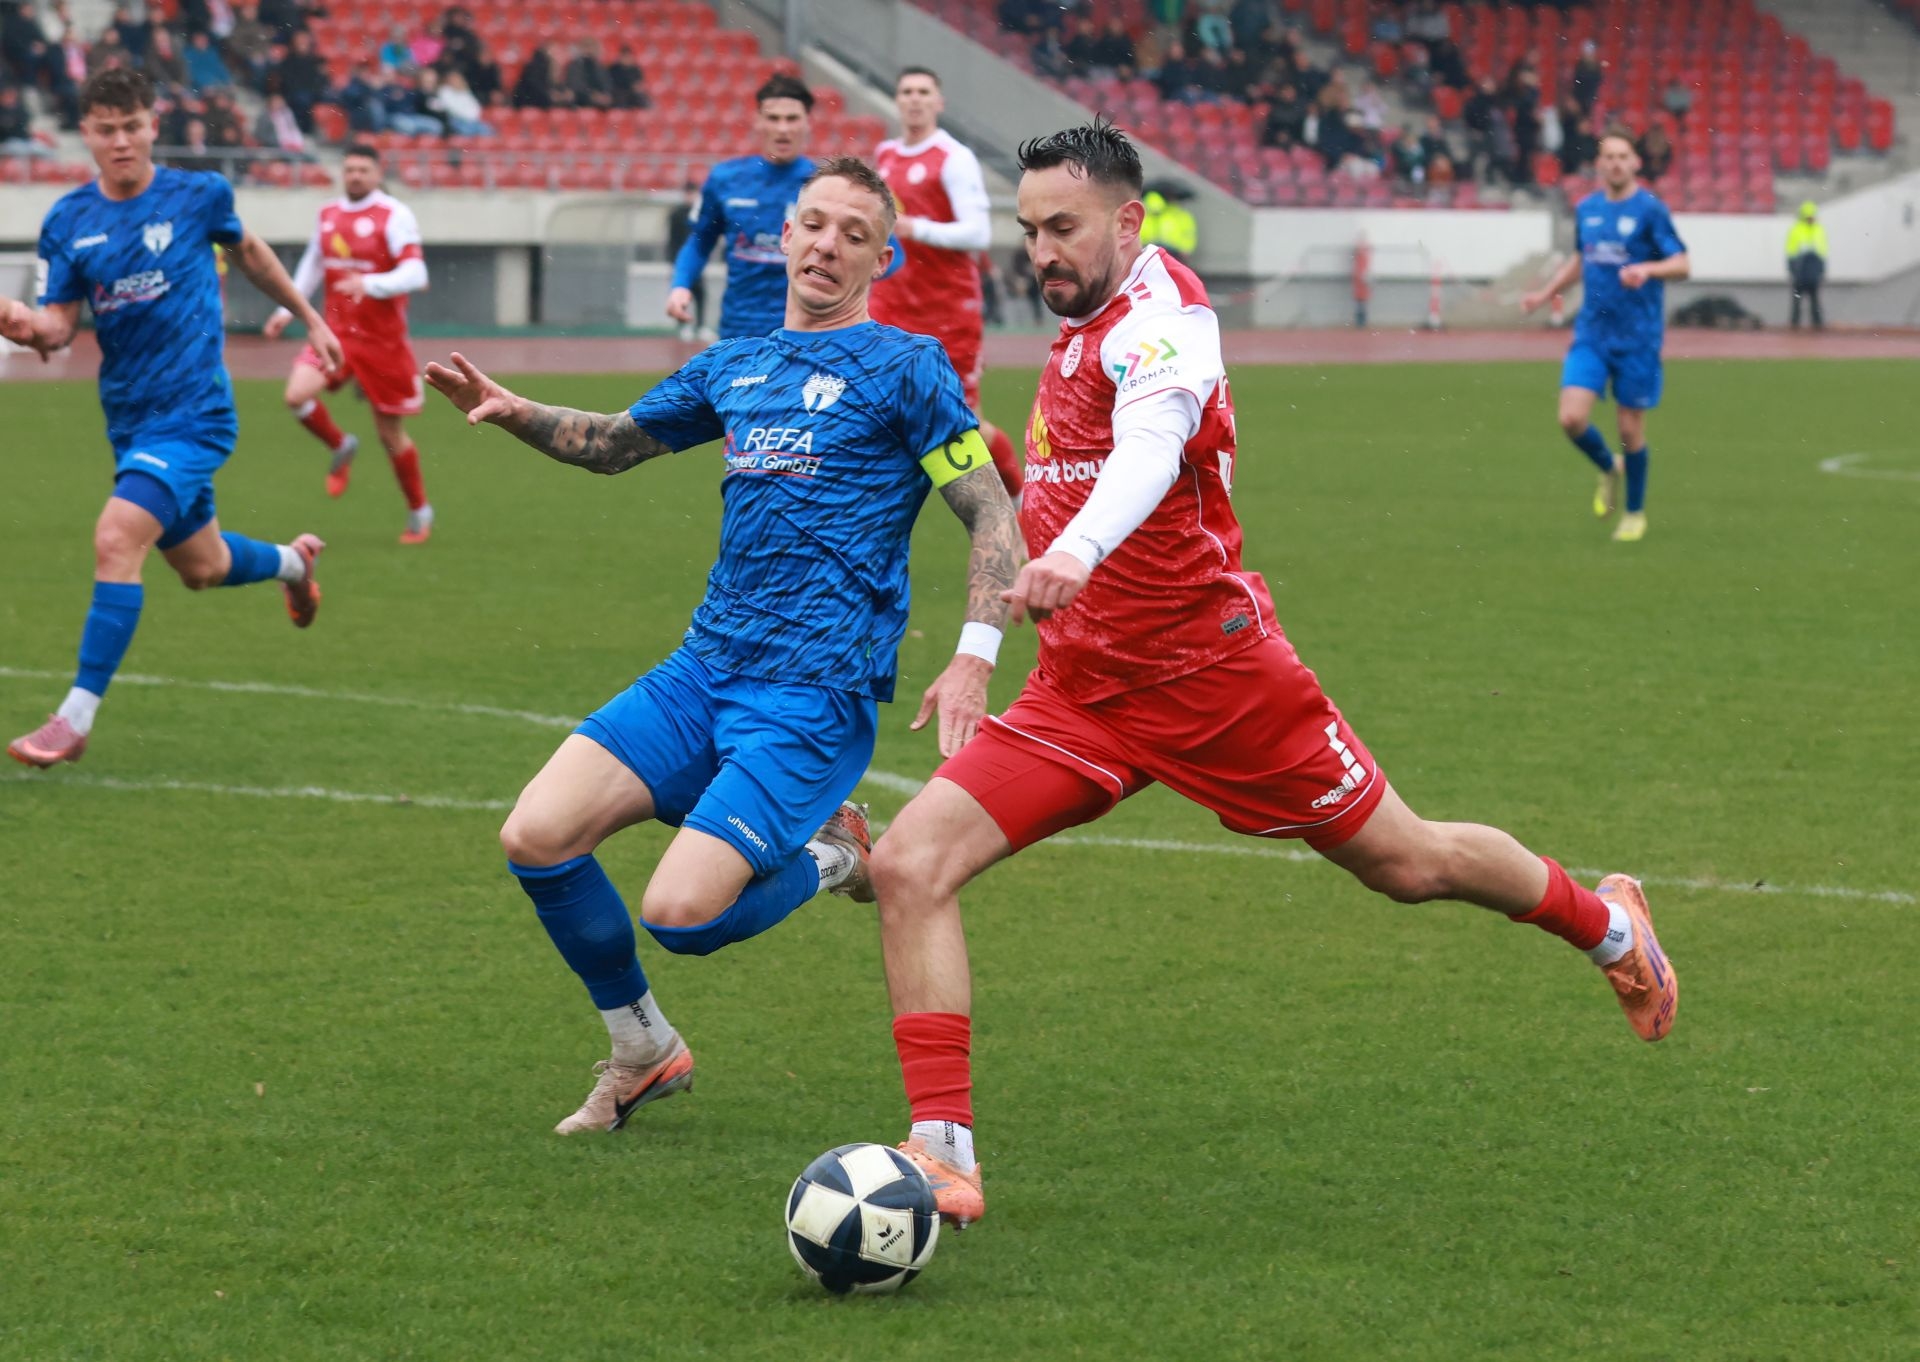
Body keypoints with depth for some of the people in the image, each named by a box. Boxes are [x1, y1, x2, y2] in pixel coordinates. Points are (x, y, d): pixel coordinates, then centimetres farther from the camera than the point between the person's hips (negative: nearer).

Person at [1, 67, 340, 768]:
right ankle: (292, 560, 54)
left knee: (116, 539, -23)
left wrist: (311, 319, 23)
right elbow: (59, 325, -2)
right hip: (128, 417, 5)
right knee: (200, 567, 19)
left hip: (193, 412, -5)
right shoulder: (67, 223, 0)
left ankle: (77, 717, -18)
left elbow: (249, 252, 13)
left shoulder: (198, 195, -7)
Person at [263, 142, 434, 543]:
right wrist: (287, 310, 19)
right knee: (297, 395, -20)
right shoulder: (328, 215, 8)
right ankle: (341, 448, 10)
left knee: (391, 435, 3)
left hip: (382, 340, -5)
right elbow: (312, 265, 23)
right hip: (336, 333, 5)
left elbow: (415, 273, -21)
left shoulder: (394, 216, -11)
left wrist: (370, 284, -36)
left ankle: (420, 512, 24)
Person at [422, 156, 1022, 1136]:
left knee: (679, 913, -22)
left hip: (817, 696, -6)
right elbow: (612, 443, 30)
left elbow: (994, 516, -4)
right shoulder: (736, 366, 16)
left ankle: (829, 855, 10)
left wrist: (974, 658, -17)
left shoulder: (903, 368, -2)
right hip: (702, 673, 6)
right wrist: (514, 414, 11)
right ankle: (641, 1052, 12)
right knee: (535, 836, -10)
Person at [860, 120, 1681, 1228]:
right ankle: (943, 1152, -14)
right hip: (1080, 686, 7)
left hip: (1208, 669, -7)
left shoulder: (1161, 315, -17)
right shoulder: (1081, 332, 11)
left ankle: (1606, 922, 39)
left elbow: (1149, 448, -39)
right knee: (909, 864, -14)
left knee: (1408, 864, 9)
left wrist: (1075, 553, -57)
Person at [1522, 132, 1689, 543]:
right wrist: (1545, 292, 19)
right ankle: (1608, 468, 22)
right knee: (1572, 418, -10)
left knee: (1631, 429, 2)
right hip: (1591, 334, 4)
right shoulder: (1586, 209, 8)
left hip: (1637, 337, -4)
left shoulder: (1650, 210, -7)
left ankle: (1635, 512, 23)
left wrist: (1648, 269, -29)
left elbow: (1682, 265, -11)